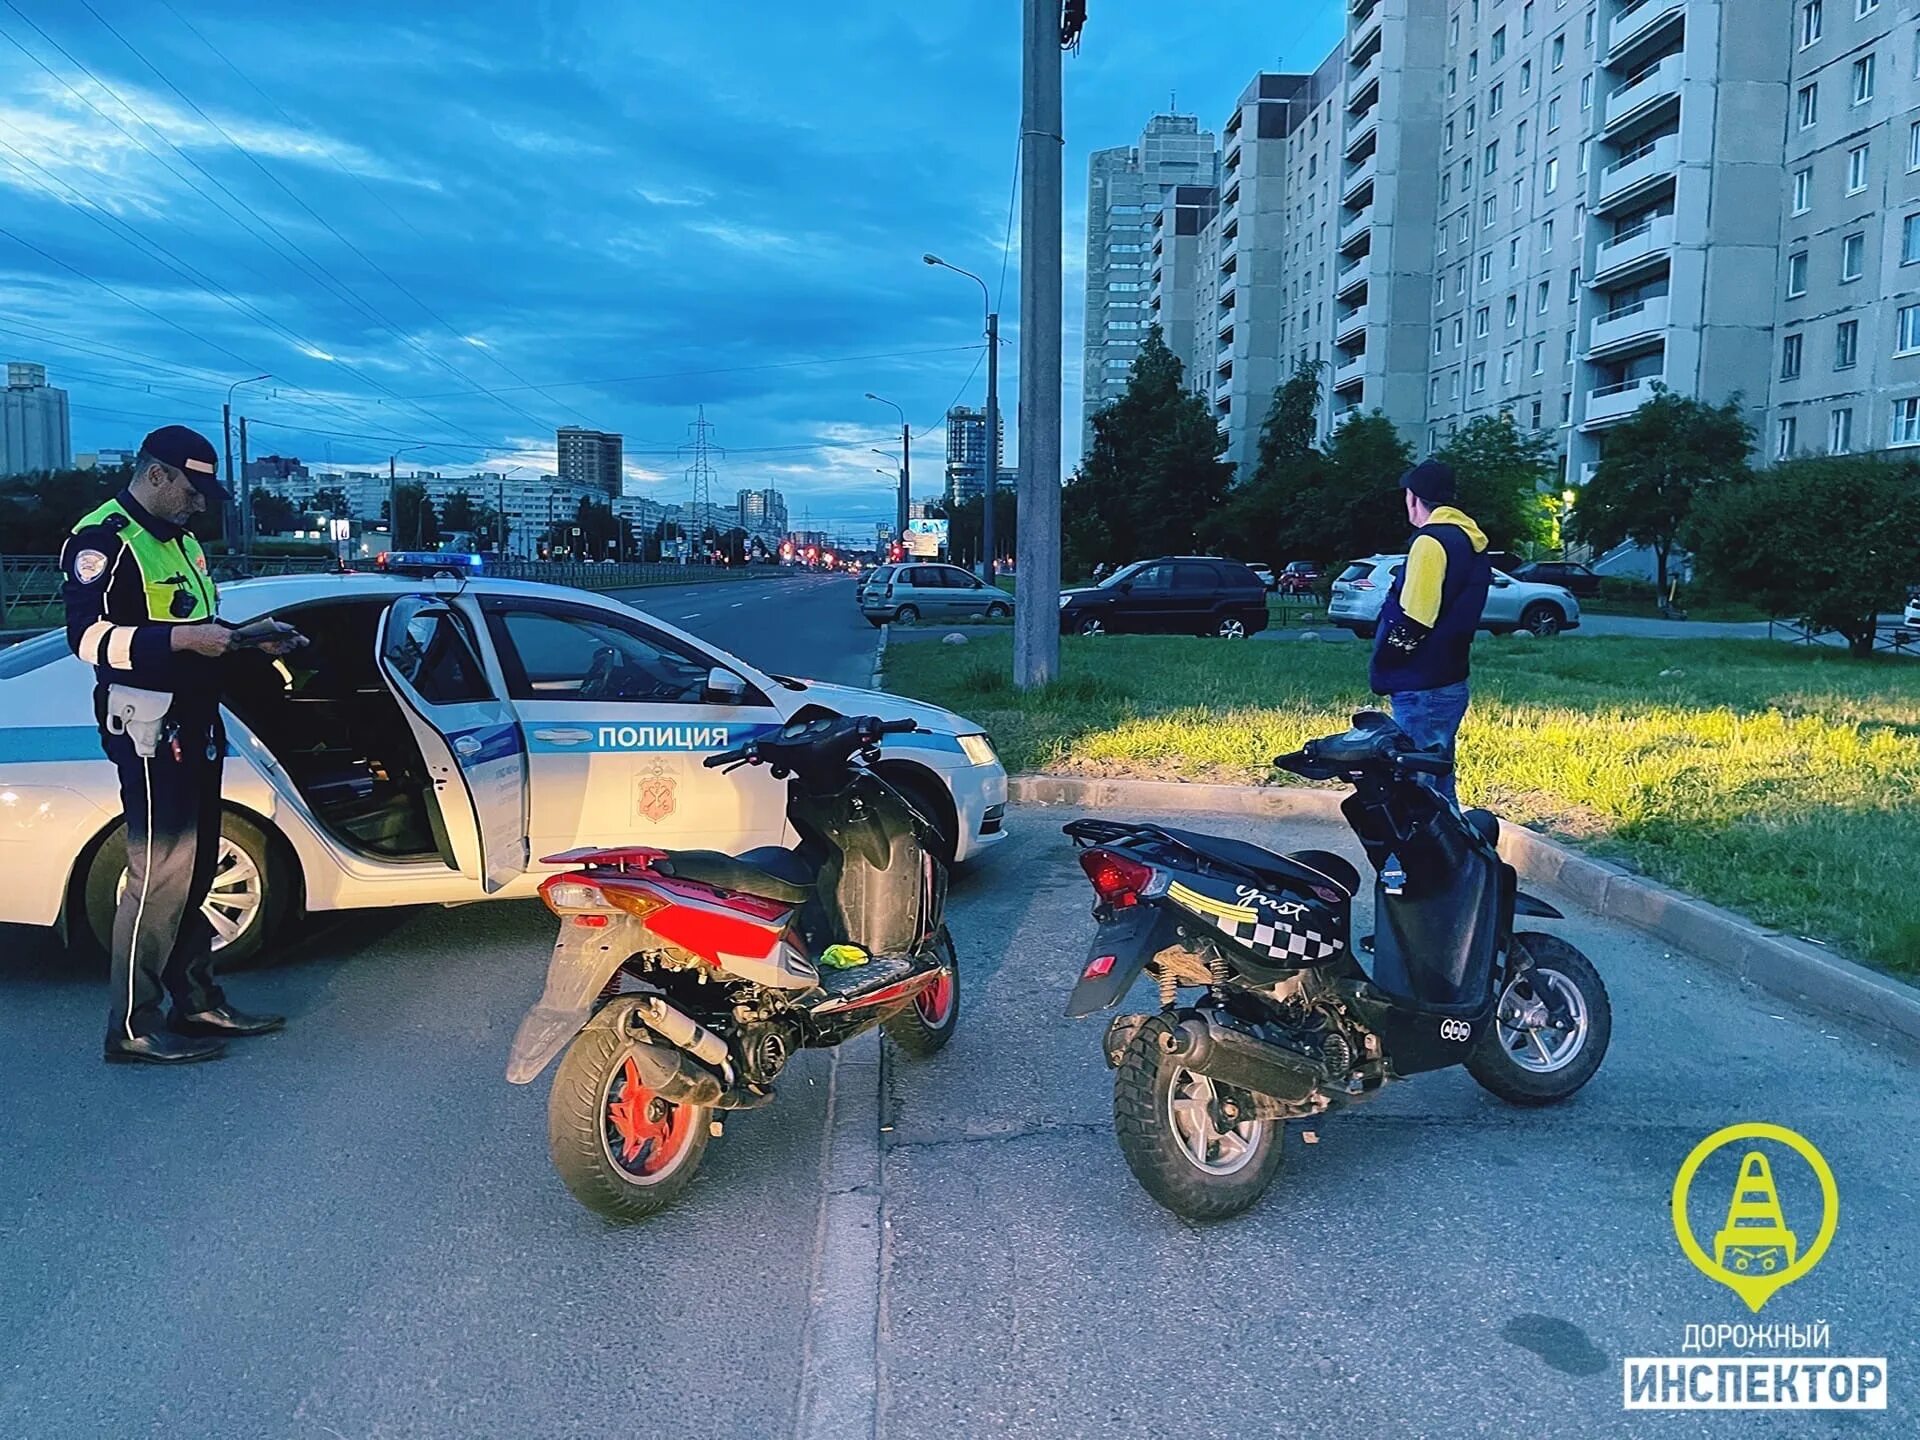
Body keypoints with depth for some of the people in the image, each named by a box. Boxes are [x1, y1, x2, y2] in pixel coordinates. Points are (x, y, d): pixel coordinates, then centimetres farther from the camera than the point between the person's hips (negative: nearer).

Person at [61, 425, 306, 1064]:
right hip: (147, 729, -9)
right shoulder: (102, 539, -10)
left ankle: (197, 1002, 22)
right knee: (161, 873, -8)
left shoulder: (181, 539, 19)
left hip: (194, 724, 9)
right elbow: (88, 635, -20)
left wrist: (251, 636, 10)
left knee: (196, 868, 13)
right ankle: (133, 1025, 1)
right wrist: (182, 639, -29)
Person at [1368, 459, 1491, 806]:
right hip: (1450, 682, 10)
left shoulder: (1431, 541, -16)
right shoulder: (1470, 541, 14)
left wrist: (1381, 671, -8)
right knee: (1439, 780, 17)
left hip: (1422, 689, -10)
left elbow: (1411, 623, -20)